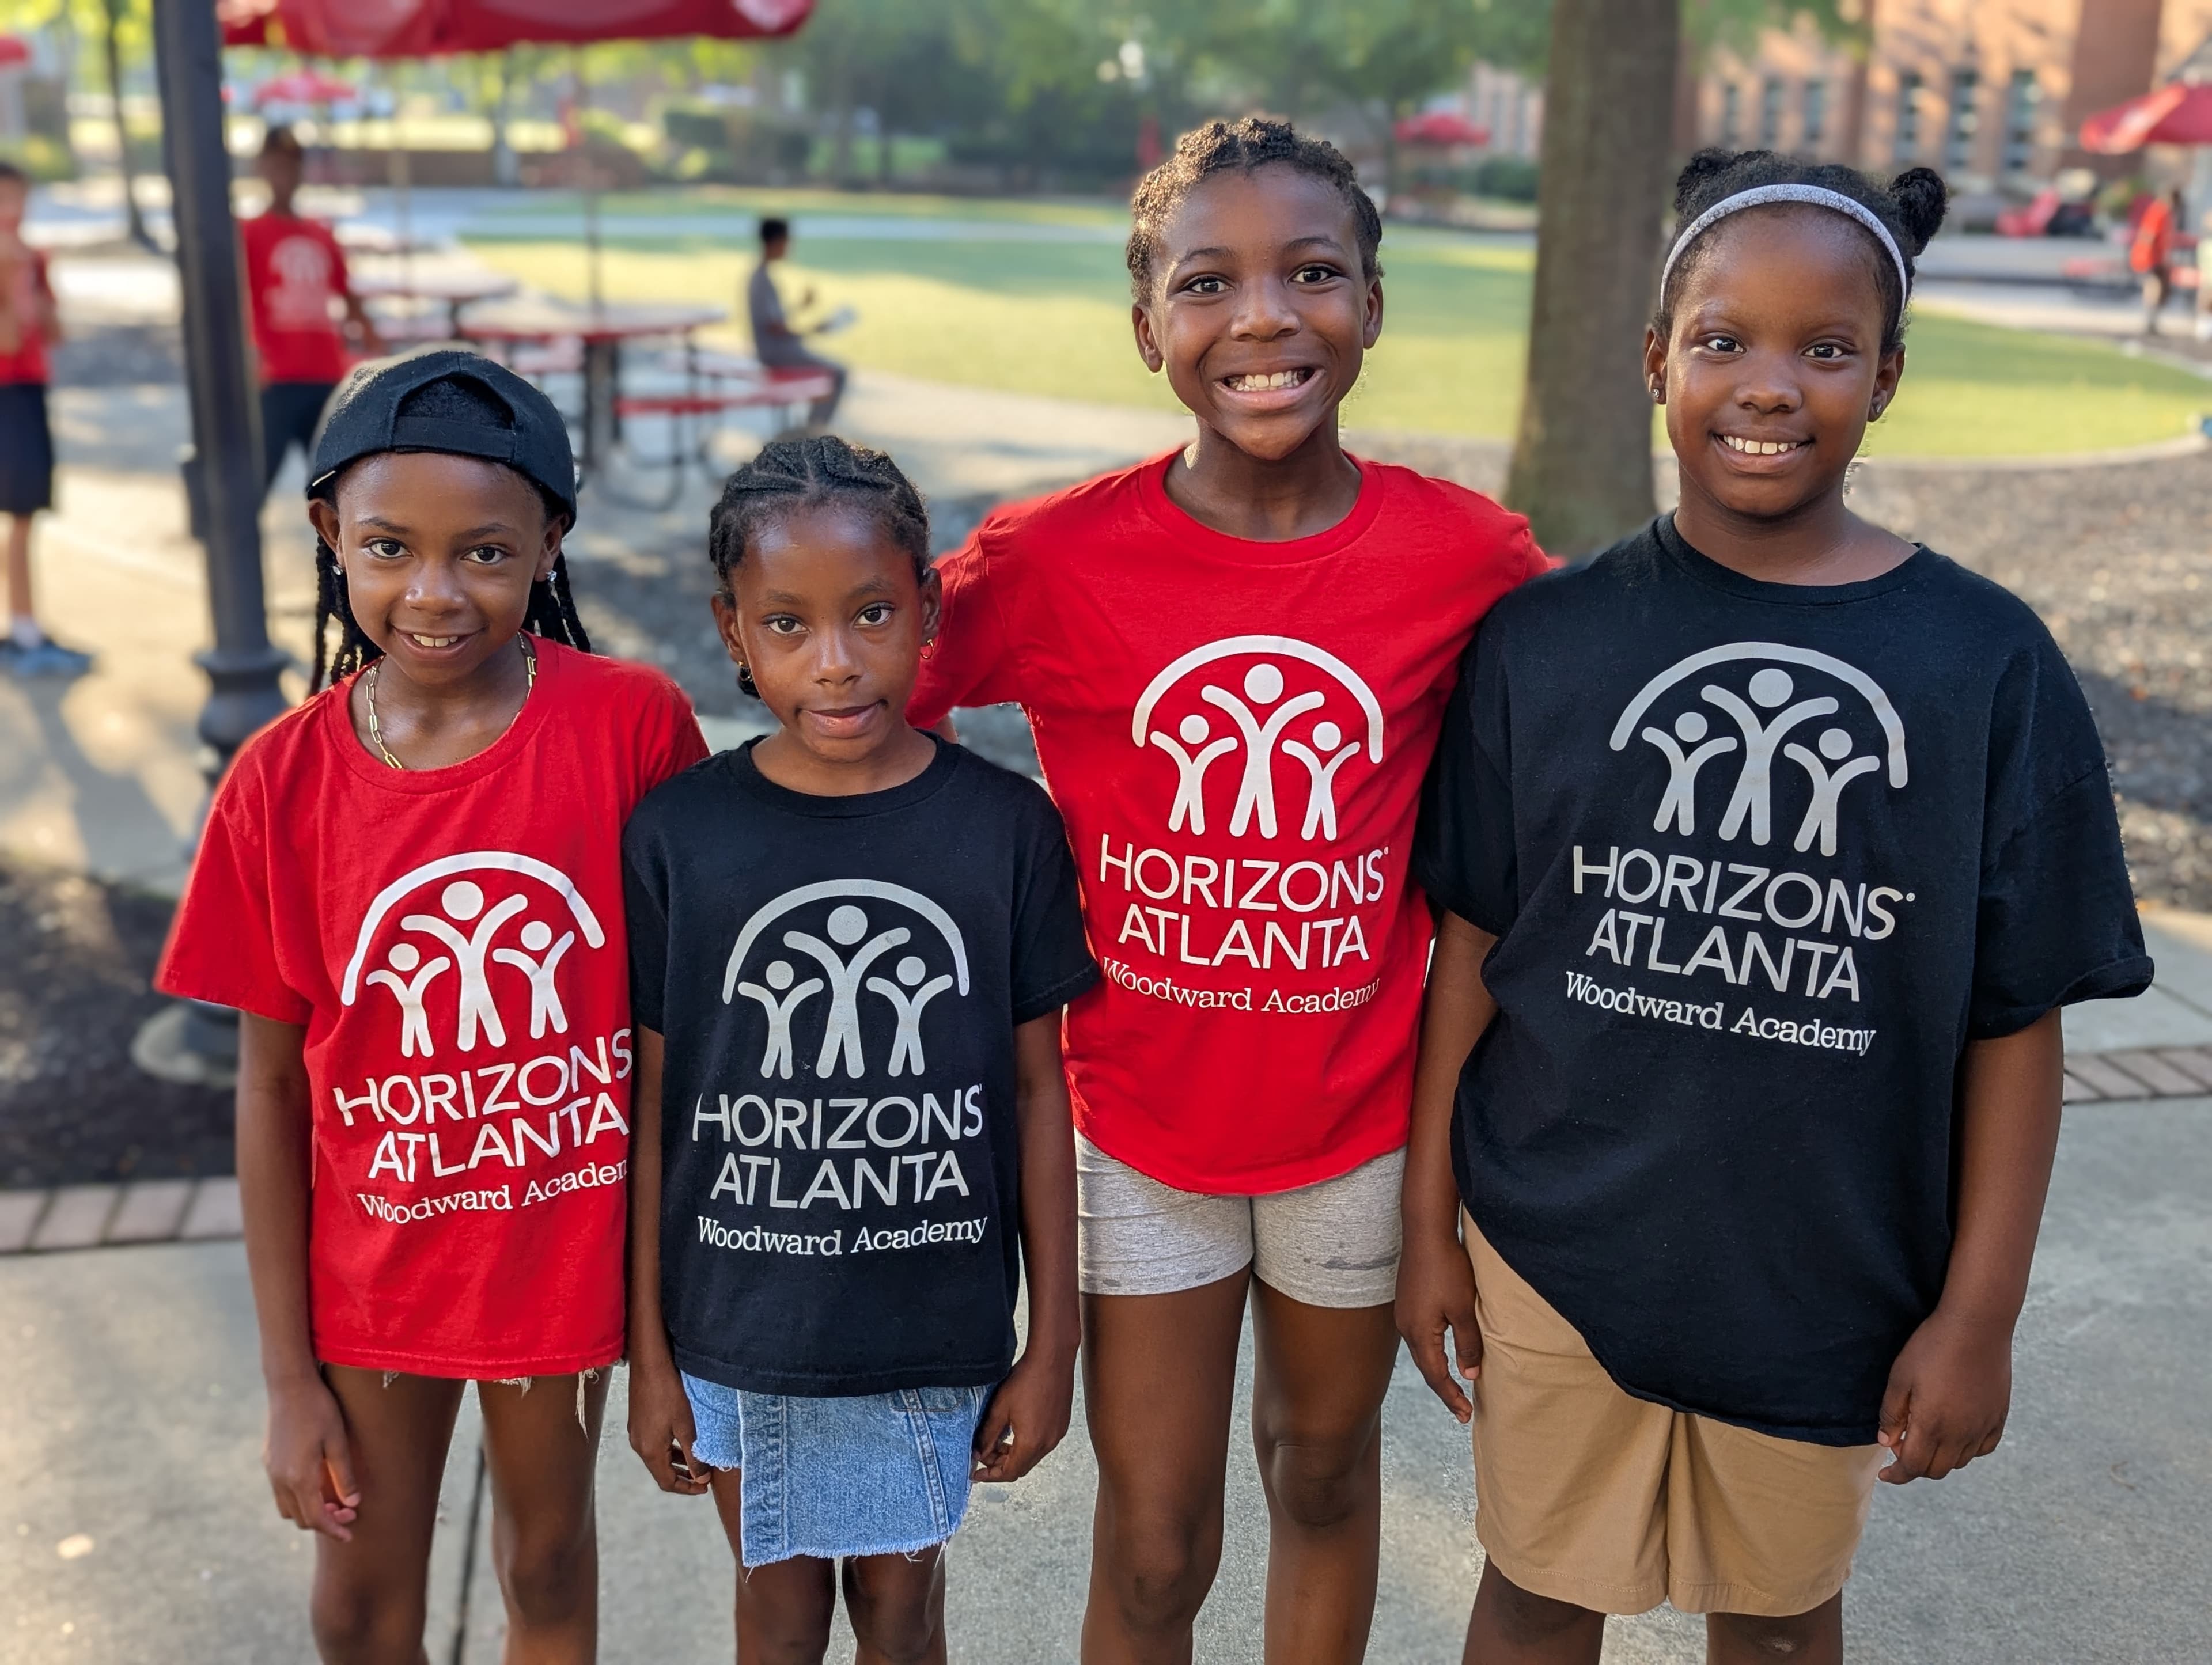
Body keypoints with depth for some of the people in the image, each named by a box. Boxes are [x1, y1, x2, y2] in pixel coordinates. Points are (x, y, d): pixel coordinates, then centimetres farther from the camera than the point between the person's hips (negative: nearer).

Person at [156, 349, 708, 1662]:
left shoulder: (632, 723, -17)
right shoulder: (282, 785, -14)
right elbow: (271, 1084, -6)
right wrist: (289, 1373, -2)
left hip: (568, 1245, -1)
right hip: (375, 1270, 1)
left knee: (549, 1558, 22)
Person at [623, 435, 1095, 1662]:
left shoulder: (1006, 826, -10)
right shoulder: (677, 834, -10)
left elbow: (1036, 1089, -4)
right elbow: (654, 1103, -4)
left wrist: (1052, 1340, 0)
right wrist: (648, 1351, 1)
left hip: (935, 1328, 0)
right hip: (737, 1329, 1)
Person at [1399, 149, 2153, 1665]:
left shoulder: (1990, 666, -9)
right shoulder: (1546, 637, -7)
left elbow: (2016, 1018, -5)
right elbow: (1473, 944, -2)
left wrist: (1981, 1314, -4)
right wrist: (1430, 1220, 2)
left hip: (1830, 1283, 0)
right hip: (1553, 1253, 0)